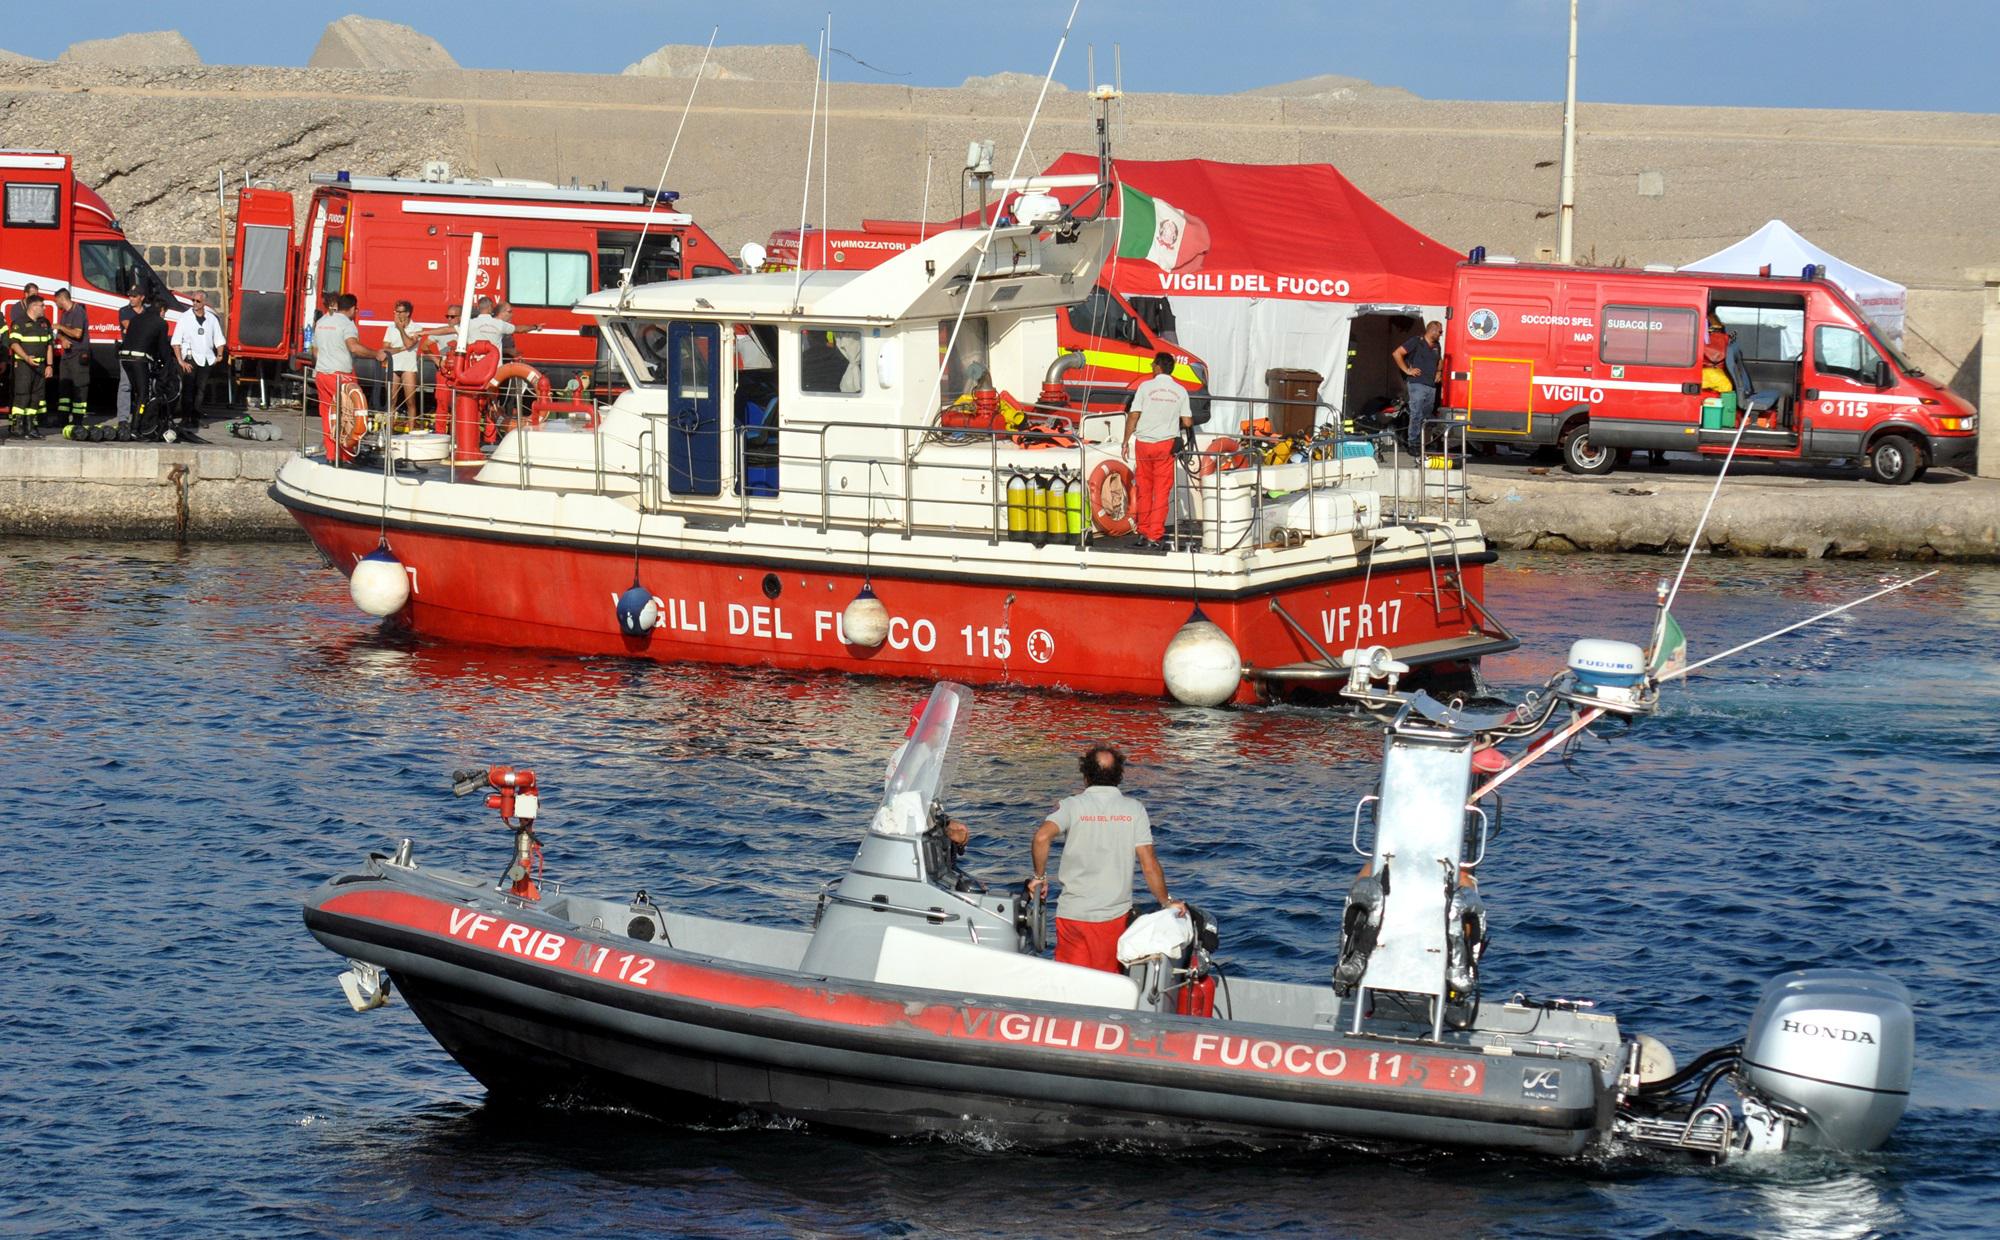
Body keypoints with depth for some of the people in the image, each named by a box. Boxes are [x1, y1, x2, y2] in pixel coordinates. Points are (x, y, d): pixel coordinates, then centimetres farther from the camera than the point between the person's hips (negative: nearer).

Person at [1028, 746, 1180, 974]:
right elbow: (1148, 864, -3)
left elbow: (1042, 838, -20)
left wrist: (1040, 876, -5)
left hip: (1073, 914, -1)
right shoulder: (1135, 810, 1)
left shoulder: (1071, 806, -3)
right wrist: (1166, 902, 7)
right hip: (1116, 915, 1)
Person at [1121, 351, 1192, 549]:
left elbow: (1133, 416, -7)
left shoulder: (1146, 387, -4)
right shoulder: (1180, 391, 1)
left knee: (1143, 490, 11)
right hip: (1167, 444, 1)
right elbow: (1187, 422, 1)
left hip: (1144, 443, 0)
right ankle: (1155, 535, -2)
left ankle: (1143, 533, 17)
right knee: (1162, 492, 2)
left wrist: (1126, 441, 1)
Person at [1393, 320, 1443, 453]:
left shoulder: (1436, 346, 18)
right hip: (1417, 384, -8)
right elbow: (1397, 353, -10)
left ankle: (1422, 444, 10)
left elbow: (1440, 360, 39)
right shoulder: (1416, 342, -5)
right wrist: (1407, 370, -10)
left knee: (1427, 416, 6)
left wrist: (1439, 371, 21)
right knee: (1416, 415, -12)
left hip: (1431, 386, 8)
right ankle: (1414, 445, -12)